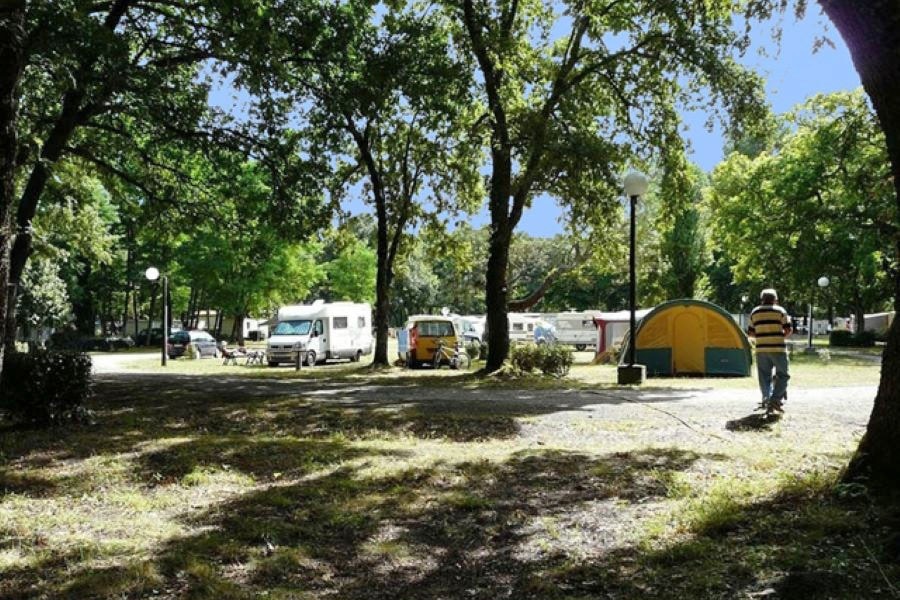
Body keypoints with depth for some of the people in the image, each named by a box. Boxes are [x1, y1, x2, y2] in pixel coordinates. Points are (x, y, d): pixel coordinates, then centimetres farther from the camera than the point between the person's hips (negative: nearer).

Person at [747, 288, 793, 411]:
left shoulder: (754, 312, 11)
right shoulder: (780, 311, 1)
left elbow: (750, 333, 12)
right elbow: (788, 330, -5)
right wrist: (782, 337, 13)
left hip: (761, 349, 3)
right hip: (778, 348, -3)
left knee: (764, 376, 10)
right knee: (783, 374, 5)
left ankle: (766, 397, -1)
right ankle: (776, 398, -7)